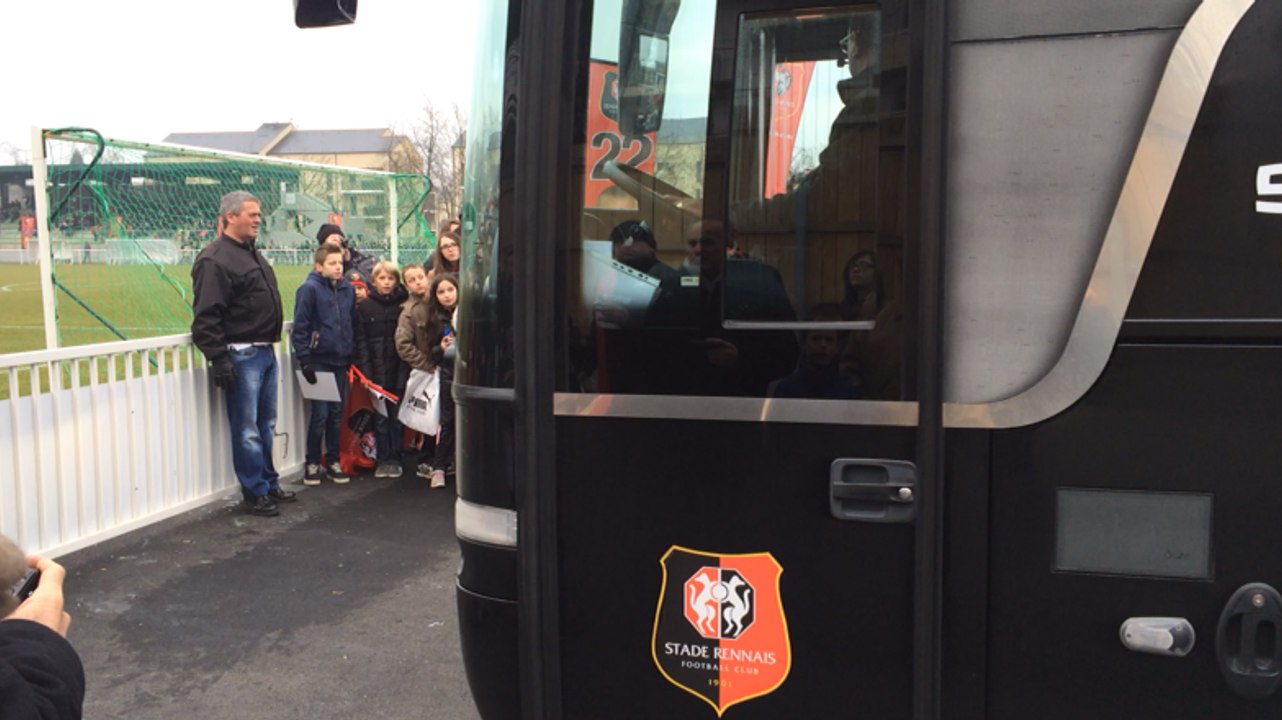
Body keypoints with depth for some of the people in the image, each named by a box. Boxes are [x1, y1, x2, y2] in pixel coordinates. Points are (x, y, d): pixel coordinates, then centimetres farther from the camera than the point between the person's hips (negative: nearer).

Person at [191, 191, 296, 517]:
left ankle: (269, 483, 27)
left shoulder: (252, 253, 17)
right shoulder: (214, 260, -14)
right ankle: (256, 493, 6)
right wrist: (219, 358, -22)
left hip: (265, 352, 9)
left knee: (266, 425, 16)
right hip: (242, 355, -9)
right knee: (247, 429, -1)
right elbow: (206, 316, -18)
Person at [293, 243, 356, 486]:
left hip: (340, 361, 5)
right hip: (319, 361, -5)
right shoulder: (310, 289, -10)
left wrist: (352, 356, 13)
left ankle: (333, 461, 21)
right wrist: (305, 361, -14)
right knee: (320, 414, -2)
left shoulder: (348, 289, 7)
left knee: (337, 414, 10)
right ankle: (312, 463, 12)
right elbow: (300, 327, -11)